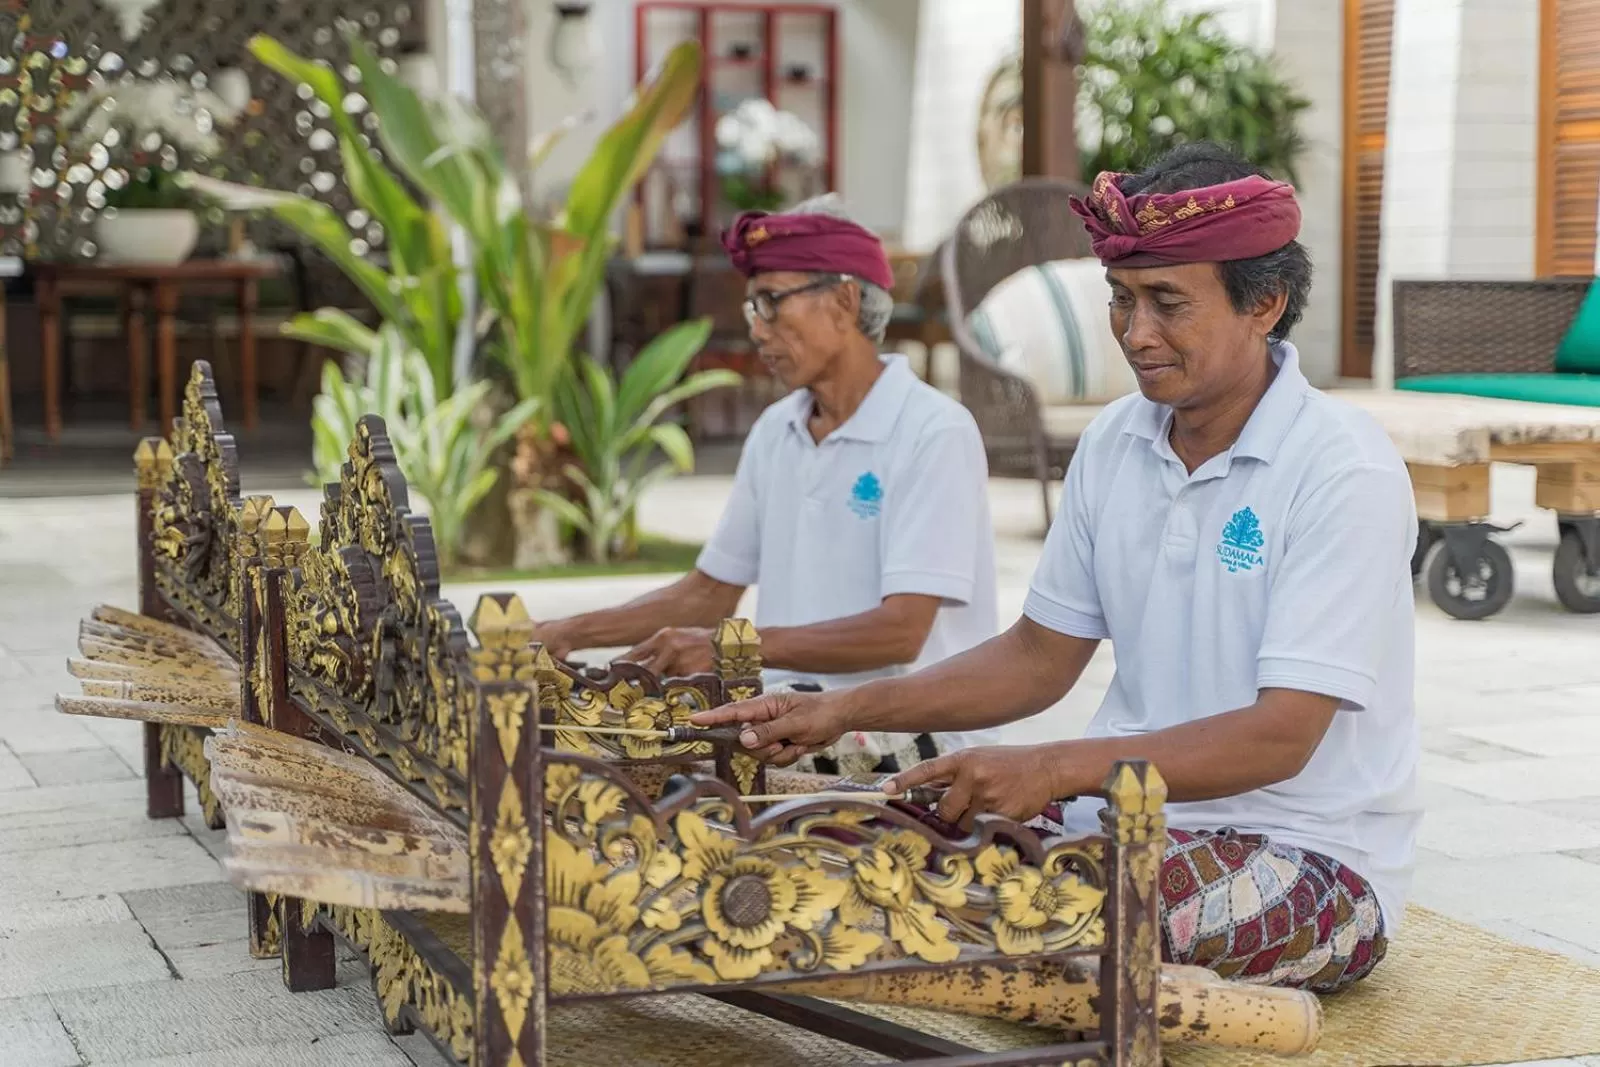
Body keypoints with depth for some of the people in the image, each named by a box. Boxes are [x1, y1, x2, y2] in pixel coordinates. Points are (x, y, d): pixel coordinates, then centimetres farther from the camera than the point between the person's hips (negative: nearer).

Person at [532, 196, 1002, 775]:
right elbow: (708, 593, 18)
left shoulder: (934, 432, -12)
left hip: (912, 744, -7)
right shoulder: (774, 433, 12)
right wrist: (572, 634, 7)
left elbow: (900, 631, -19)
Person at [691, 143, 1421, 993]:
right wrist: (844, 712, 2)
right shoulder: (1115, 443, 6)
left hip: (1309, 858, -5)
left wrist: (1056, 769, -31)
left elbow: (1280, 738, -21)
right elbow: (1042, 657, 13)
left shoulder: (1344, 470, -15)